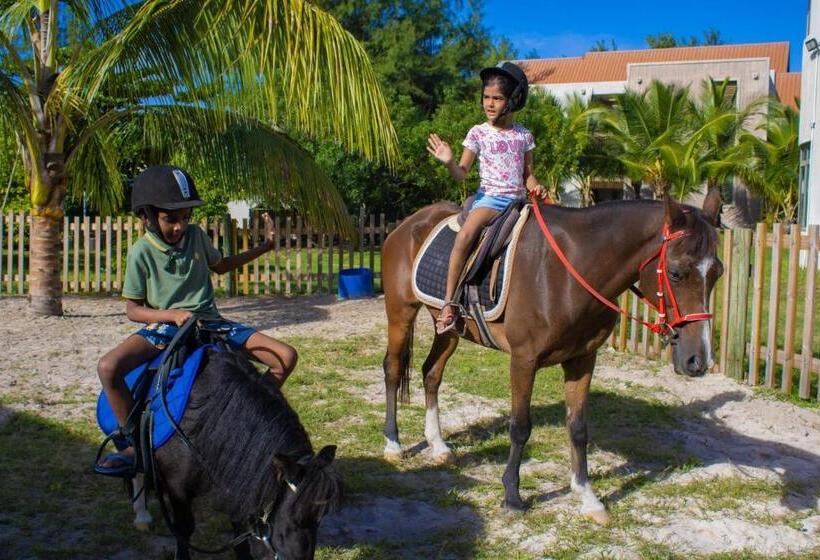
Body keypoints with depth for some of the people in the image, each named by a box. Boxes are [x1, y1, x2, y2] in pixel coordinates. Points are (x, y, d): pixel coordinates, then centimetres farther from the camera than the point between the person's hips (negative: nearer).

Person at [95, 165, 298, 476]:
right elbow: (133, 310, -5)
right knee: (109, 367, -32)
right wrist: (172, 314, -23)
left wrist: (265, 246, 19)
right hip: (164, 326, -3)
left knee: (286, 357, -13)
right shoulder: (141, 252, -7)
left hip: (209, 322, 3)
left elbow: (220, 265, 24)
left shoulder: (196, 236, 4)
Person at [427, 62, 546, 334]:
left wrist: (535, 187, -4)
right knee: (464, 236, -32)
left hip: (517, 200, 4)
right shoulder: (478, 133, 3)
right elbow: (461, 173, 1)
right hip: (489, 198, -4)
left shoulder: (524, 136, 10)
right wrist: (449, 162, -19)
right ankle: (449, 301, -28)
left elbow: (527, 174, 17)